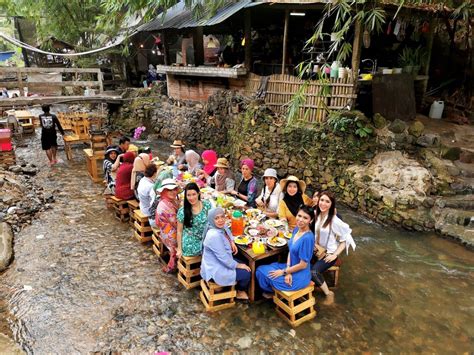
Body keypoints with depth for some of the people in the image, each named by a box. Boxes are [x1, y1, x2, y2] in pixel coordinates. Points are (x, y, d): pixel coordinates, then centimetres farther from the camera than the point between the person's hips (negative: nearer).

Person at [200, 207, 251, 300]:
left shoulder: (222, 227, -5)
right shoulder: (214, 236, -33)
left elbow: (228, 234, 22)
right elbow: (223, 257, -29)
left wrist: (232, 242, 2)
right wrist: (238, 265, -15)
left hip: (219, 263, 9)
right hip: (215, 270, -9)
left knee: (245, 265, 15)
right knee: (246, 273, -2)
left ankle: (239, 288, 34)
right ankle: (240, 292, 27)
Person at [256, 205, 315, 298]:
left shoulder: (308, 238, -29)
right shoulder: (296, 230, -3)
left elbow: (303, 265, -23)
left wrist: (284, 272, -12)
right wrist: (288, 270, -9)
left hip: (299, 276, -8)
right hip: (292, 267, 8)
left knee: (262, 272, -1)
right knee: (260, 270, 6)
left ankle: (275, 292, 26)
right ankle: (274, 289, 27)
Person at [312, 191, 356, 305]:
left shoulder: (335, 221, -20)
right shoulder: (315, 214, -4)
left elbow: (345, 239, -11)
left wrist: (335, 255, -15)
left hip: (329, 253, -5)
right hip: (316, 249, 5)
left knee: (314, 272, -27)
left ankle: (328, 293, -2)